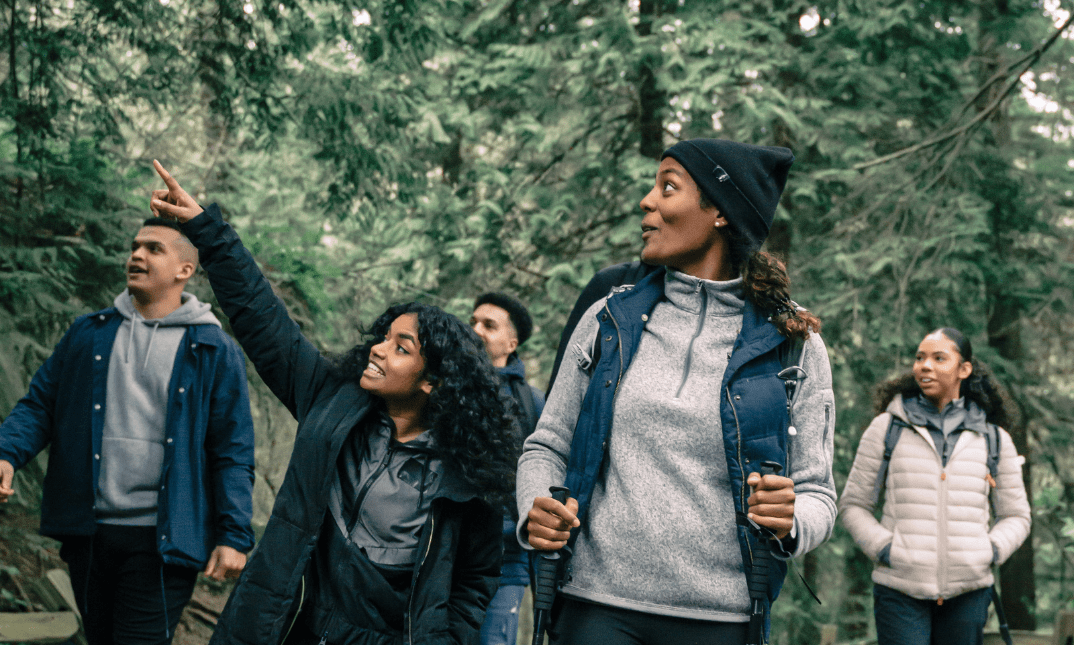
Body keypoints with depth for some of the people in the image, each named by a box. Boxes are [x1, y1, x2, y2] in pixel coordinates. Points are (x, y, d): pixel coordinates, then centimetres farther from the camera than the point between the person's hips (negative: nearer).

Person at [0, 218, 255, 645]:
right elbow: (39, 405, 11)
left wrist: (234, 536, -9)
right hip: (87, 533, 4)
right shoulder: (88, 334, 11)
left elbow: (233, 450, -2)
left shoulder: (214, 351, 1)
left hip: (163, 542, -4)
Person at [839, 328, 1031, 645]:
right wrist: (883, 548, -7)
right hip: (900, 591, -2)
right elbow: (852, 505, 9)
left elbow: (1016, 516, 18)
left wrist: (990, 551, -1)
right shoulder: (886, 428, 6)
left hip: (967, 592, 2)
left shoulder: (994, 439, 10)